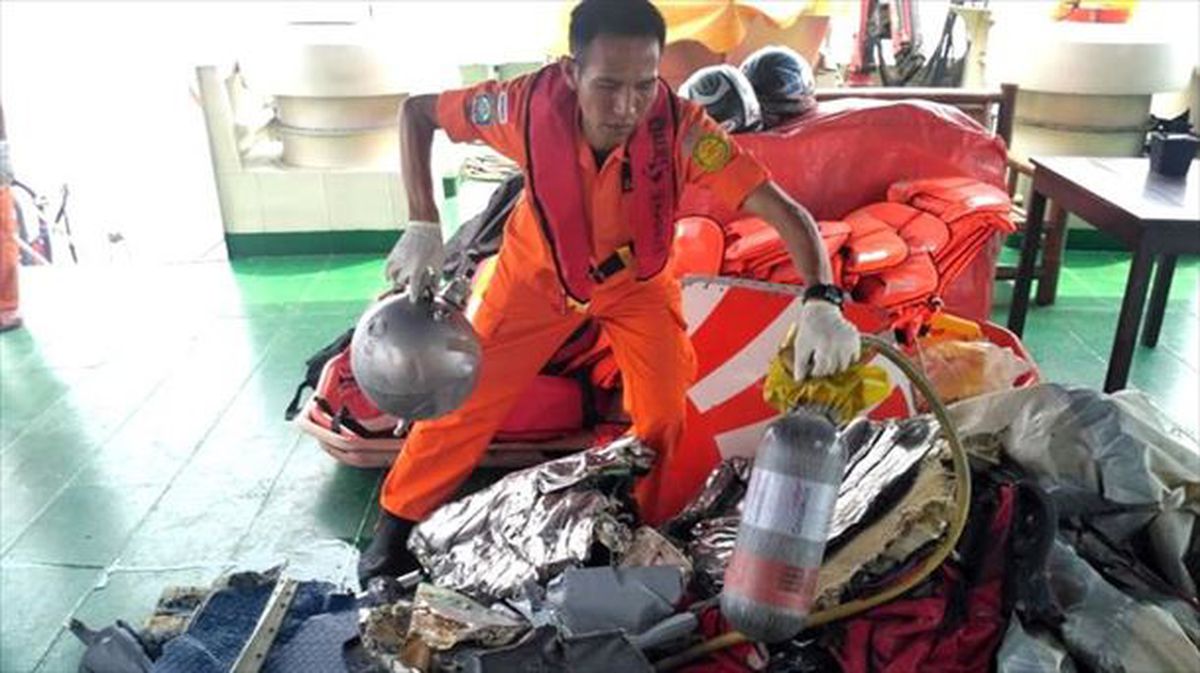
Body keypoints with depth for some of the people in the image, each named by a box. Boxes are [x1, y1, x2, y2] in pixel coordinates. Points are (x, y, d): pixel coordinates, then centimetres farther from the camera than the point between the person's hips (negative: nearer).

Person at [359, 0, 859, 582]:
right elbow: (416, 112, -17)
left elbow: (785, 212, -37)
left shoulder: (679, 127, -36)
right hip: (539, 269, 0)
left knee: (665, 420, -4)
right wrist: (423, 228, -28)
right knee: (466, 394, 3)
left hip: (638, 279, 0)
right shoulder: (532, 104, -34)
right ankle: (396, 527, 25)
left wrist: (821, 302, -54)